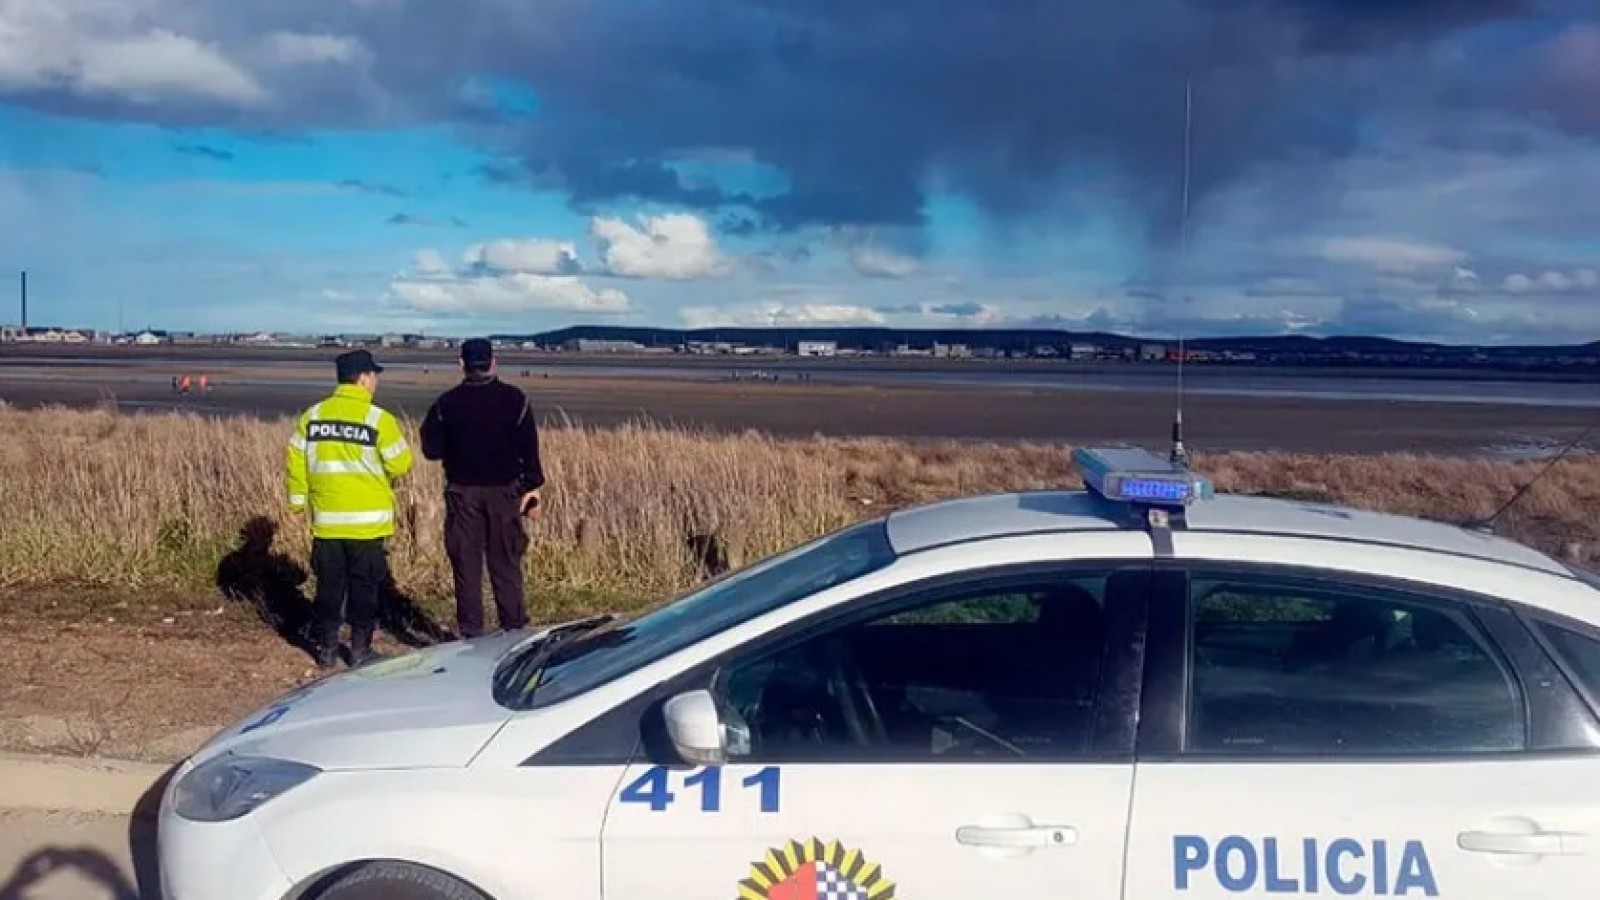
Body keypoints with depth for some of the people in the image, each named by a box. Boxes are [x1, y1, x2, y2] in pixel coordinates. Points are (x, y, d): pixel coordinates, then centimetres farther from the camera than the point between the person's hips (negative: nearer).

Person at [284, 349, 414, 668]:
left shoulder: (313, 415, 2)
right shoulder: (378, 418, -12)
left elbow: (297, 459, 5)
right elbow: (400, 464, -10)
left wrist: (298, 498, 16)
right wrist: (384, 478, 13)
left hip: (327, 519, 4)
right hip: (367, 520, -4)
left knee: (329, 584, 13)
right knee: (364, 586, 7)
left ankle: (326, 647, 20)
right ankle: (360, 649, 13)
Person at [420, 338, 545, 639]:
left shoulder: (446, 403, -3)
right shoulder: (514, 399, -5)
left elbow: (432, 450, -1)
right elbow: (529, 448, -5)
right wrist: (533, 488, 2)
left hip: (462, 493, 0)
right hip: (504, 491, 0)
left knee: (466, 565, 6)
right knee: (506, 563, 6)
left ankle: (470, 632, 8)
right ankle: (514, 628, 7)